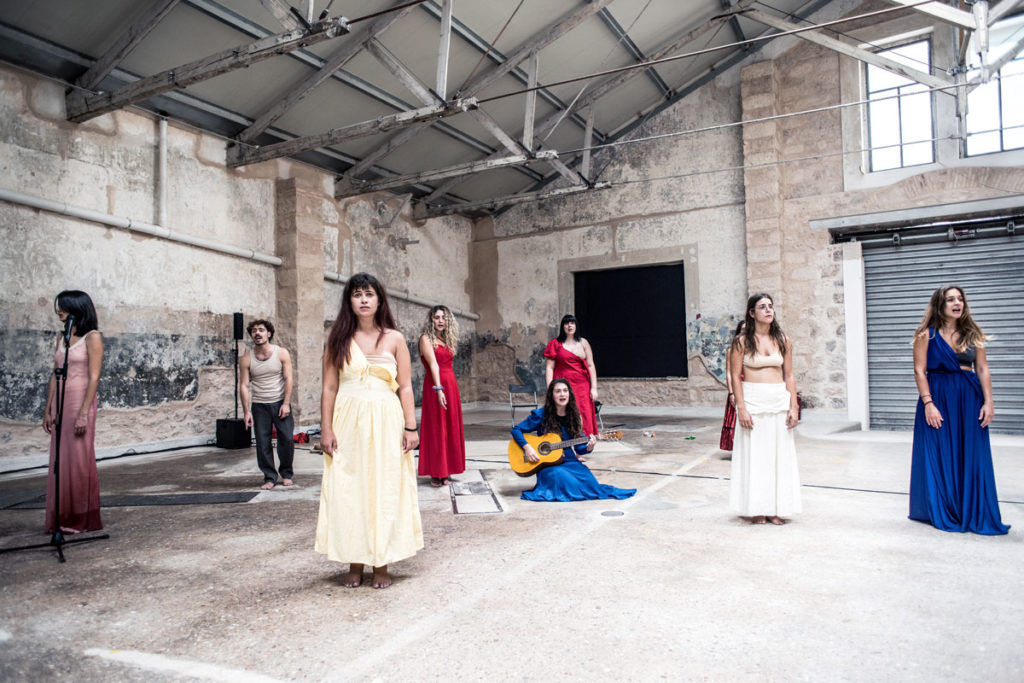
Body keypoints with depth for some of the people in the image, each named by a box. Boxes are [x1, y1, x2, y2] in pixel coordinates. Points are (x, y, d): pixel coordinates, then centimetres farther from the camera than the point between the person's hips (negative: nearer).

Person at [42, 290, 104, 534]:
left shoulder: (92, 337, -7)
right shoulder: (62, 339, 13)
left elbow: (94, 378, -12)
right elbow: (54, 375, 14)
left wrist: (83, 413, -17)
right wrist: (48, 409, 9)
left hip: (80, 402, -7)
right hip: (59, 404, 7)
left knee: (79, 461, -2)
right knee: (60, 461, 8)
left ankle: (82, 520, 8)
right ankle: (61, 519, 16)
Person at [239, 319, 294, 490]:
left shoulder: (281, 353, -1)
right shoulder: (246, 359, 1)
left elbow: (288, 379, -3)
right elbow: (244, 385, 1)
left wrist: (286, 403, -11)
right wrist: (247, 411, -4)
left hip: (280, 403, -1)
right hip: (259, 406, 1)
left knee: (287, 438, -6)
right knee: (262, 443, 0)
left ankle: (286, 473, 14)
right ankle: (270, 477, 13)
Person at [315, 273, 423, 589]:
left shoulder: (394, 339, 5)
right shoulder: (339, 339, 6)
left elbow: (405, 387, 3)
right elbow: (329, 388, 4)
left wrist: (411, 427, -4)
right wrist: (326, 429, -3)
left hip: (386, 422, 0)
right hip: (348, 422, 1)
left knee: (385, 491, 3)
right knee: (349, 491, 3)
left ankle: (381, 564, 14)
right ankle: (355, 564, 16)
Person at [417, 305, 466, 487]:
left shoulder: (446, 339, 16)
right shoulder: (426, 338, -5)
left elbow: (447, 365, 10)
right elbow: (433, 365, -17)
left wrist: (450, 388, 1)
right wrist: (439, 389, -26)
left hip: (451, 385, 7)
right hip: (434, 386, -7)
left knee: (451, 428, 9)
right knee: (436, 429, -3)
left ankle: (445, 472, 17)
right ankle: (435, 474, 4)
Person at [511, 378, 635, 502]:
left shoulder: (574, 417, 7)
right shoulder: (541, 415, -5)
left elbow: (579, 448, 9)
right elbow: (516, 430, -3)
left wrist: (588, 447, -13)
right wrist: (527, 448, -16)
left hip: (569, 462, 3)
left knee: (589, 482, -22)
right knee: (560, 476, -35)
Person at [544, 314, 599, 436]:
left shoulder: (583, 343, 12)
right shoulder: (555, 344, 5)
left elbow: (590, 366, 9)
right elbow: (549, 367, 1)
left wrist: (594, 388, 1)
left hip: (582, 386, 2)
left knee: (584, 420, -4)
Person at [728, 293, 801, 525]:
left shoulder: (783, 340, 8)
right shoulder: (742, 341, -3)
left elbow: (789, 376, 10)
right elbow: (735, 376, -5)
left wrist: (793, 407, 3)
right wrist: (741, 408, -12)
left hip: (779, 401, 4)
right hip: (753, 401, -4)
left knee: (780, 454, 6)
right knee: (754, 454, 0)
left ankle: (776, 508, 17)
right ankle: (756, 508, 11)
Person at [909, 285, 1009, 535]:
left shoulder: (972, 334, 9)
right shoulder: (927, 335, -2)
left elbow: (982, 369, 6)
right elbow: (919, 371, -7)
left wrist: (988, 402, -3)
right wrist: (928, 403, -15)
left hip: (970, 400, 4)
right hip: (938, 399, -3)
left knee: (972, 457, 5)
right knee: (941, 457, 2)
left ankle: (973, 513, 16)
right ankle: (943, 513, 14)